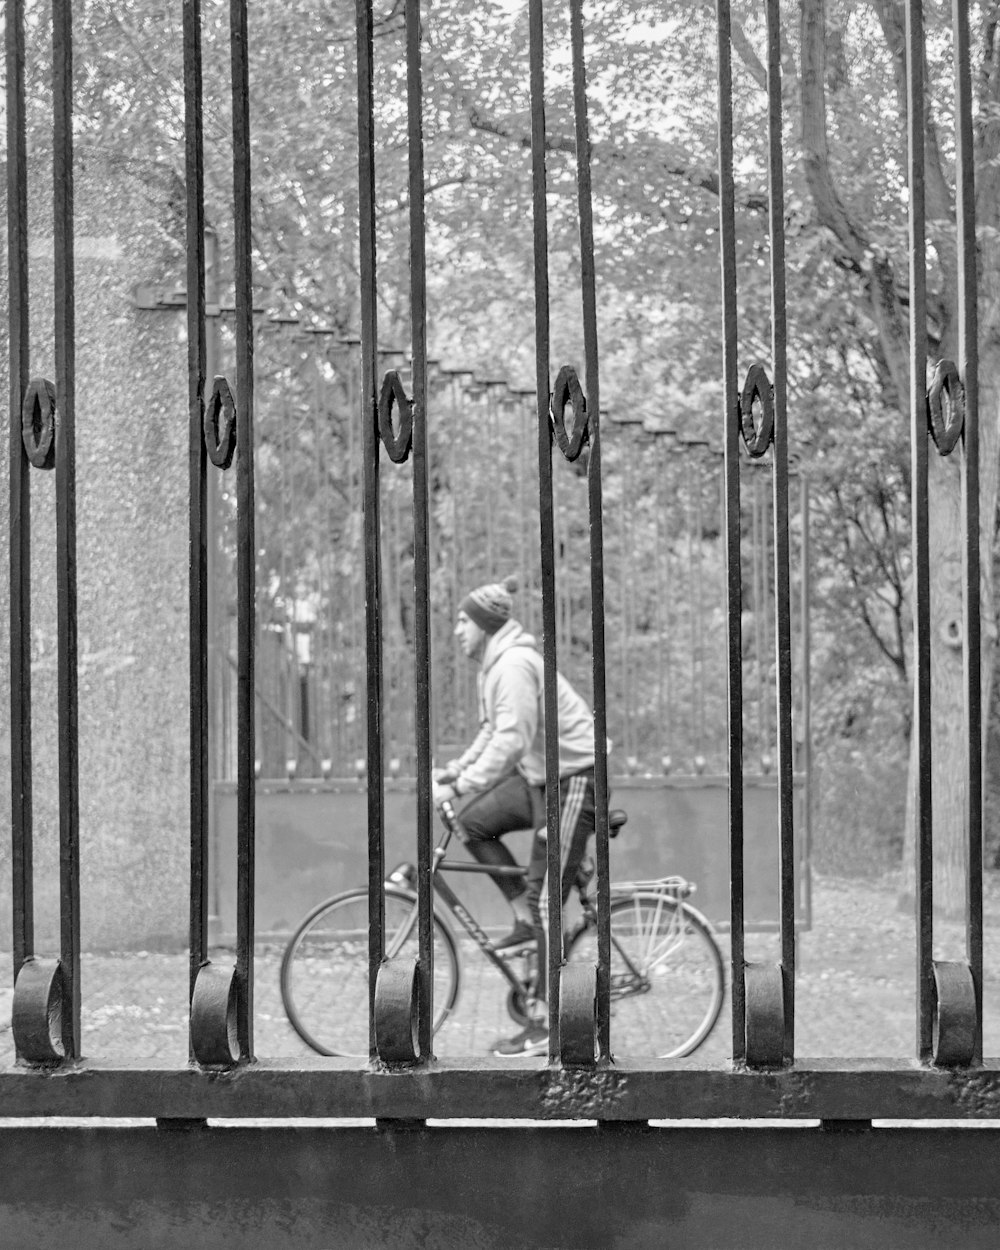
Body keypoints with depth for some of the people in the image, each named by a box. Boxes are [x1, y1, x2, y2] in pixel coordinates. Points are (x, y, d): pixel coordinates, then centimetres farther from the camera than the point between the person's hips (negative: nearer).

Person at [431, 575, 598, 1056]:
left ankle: (544, 1026, -4)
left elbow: (510, 740, -30)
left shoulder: (515, 664, -22)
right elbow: (493, 732, 17)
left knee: (546, 900, -8)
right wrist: (453, 769, 5)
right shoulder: (494, 664, 9)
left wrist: (458, 786, -30)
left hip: (576, 777, -10)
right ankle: (525, 918, 10)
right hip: (540, 774, 10)